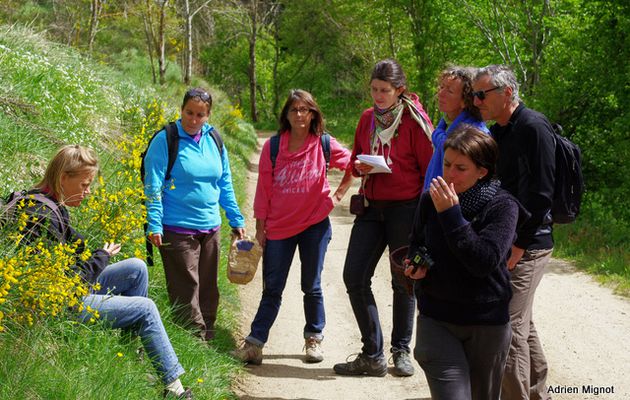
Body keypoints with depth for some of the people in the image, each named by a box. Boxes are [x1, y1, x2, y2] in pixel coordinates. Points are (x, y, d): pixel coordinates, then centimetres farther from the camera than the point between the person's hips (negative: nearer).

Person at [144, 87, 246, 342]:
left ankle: (207, 339, 23)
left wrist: (236, 221, 14)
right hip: (178, 231, -6)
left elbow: (225, 185, 15)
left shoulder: (213, 140, 8)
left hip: (210, 228, 6)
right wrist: (155, 225, -16)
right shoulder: (165, 140, -8)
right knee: (186, 292, -3)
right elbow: (153, 187, -10)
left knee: (208, 289, 13)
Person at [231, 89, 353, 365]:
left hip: (314, 225, -1)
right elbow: (263, 189, 1)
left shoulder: (324, 145, -4)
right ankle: (254, 344, 5)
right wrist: (260, 226, 1)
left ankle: (314, 339, 23)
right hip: (278, 228, 1)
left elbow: (353, 166, 12)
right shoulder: (272, 147, -3)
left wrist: (338, 195, 3)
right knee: (272, 289, 3)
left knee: (311, 286, 9)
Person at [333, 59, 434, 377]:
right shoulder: (367, 118, 9)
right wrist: (361, 167, -5)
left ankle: (401, 351, 22)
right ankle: (372, 355, 6)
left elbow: (430, 168, -8)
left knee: (403, 281, 5)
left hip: (405, 208, -5)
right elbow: (355, 162, 19)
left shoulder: (414, 120, -8)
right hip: (371, 207, 5)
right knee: (354, 276, -3)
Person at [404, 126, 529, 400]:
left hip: (486, 323, -1)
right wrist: (417, 264, -4)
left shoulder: (502, 207, -11)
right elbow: (416, 242, 18)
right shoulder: (431, 200, -1)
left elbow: (484, 261, -24)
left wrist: (451, 214, -25)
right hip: (436, 318, 1)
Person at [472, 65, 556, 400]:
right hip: (505, 241, 9)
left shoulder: (534, 128, -14)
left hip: (527, 245, -9)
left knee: (509, 324, -9)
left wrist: (518, 245, -19)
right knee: (521, 323, 16)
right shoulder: (496, 133, 14)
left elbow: (541, 193, -19)